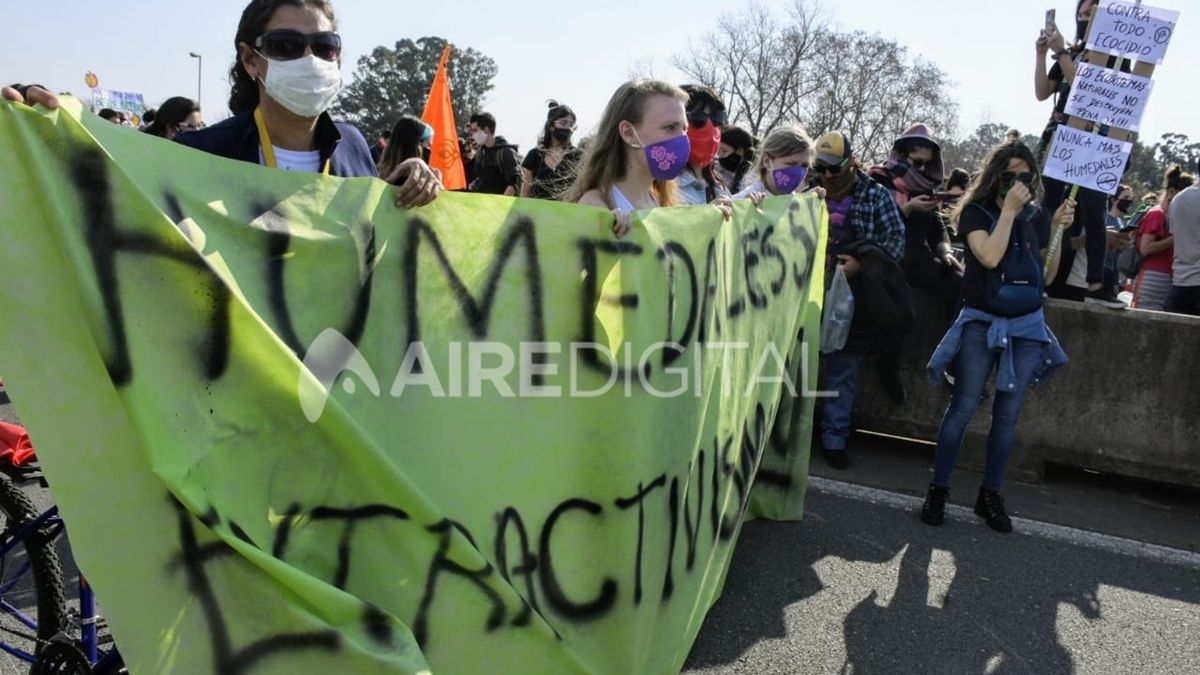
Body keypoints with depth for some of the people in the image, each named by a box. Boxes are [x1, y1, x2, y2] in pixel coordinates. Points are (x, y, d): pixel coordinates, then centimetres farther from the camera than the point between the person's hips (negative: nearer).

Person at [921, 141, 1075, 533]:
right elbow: (990, 257, -20)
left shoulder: (1037, 217, 6)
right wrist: (1008, 210, -17)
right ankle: (938, 490, 4)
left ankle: (990, 495, 17)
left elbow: (1047, 276, 6)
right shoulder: (976, 212, -4)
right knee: (963, 409, -6)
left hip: (1027, 326, 4)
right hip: (982, 323, -4)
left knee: (1007, 415, 7)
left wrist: (1058, 231, -4)